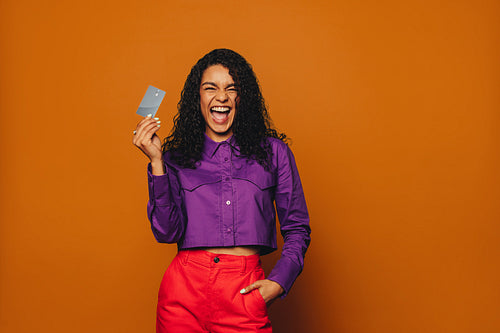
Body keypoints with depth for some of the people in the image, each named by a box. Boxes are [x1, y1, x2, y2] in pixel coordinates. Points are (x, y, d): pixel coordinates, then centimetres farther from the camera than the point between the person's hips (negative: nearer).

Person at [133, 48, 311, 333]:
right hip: (184, 287, 1)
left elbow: (297, 229, 10)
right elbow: (167, 231, -4)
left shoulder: (273, 152, 7)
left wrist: (279, 282, -4)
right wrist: (157, 161, -8)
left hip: (245, 291, 0)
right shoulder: (176, 157, 7)